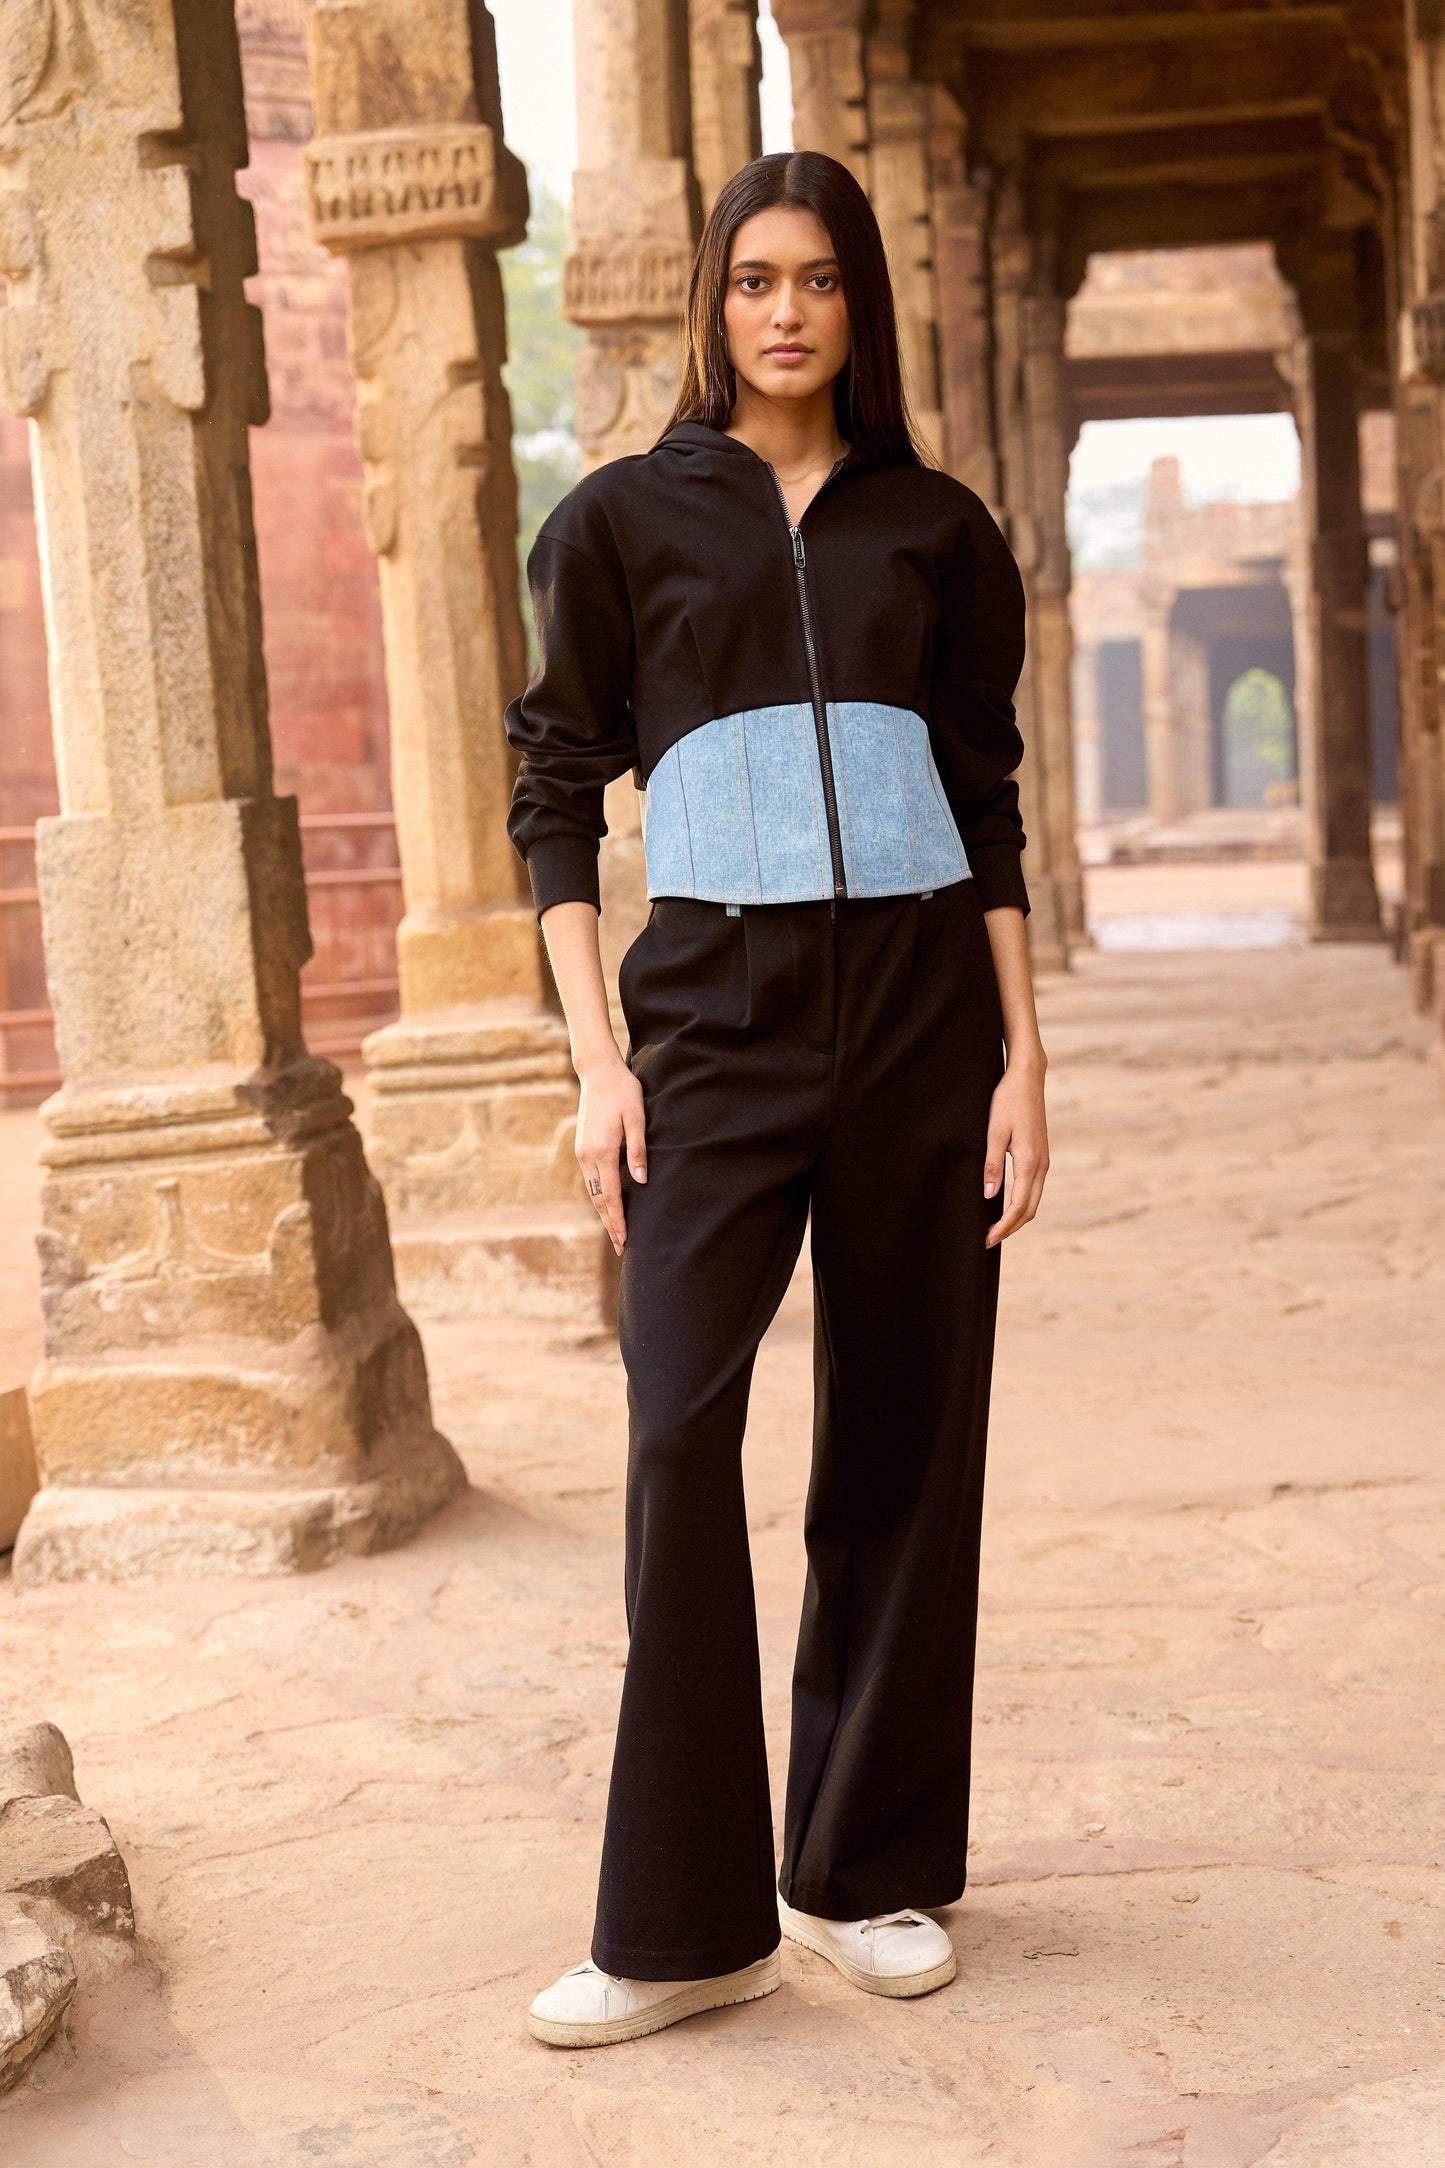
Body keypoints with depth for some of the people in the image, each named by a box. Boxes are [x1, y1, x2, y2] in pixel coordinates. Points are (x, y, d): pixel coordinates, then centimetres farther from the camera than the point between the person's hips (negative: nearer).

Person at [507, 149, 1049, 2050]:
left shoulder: (936, 527, 11)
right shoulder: (624, 519, 6)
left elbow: (990, 807, 12)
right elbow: (557, 796, 5)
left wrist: (1023, 1060, 4)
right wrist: (598, 1061, -4)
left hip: (922, 1002, 2)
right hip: (718, 1011, -2)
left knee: (905, 1440, 4)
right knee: (681, 1428, -13)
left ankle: (870, 1873, 18)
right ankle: (687, 1922, -4)